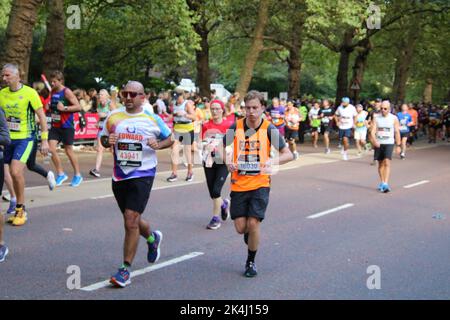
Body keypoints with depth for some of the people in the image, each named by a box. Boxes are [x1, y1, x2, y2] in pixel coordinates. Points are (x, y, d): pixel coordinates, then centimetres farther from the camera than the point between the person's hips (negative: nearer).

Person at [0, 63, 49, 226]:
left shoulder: (30, 93, -8)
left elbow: (42, 116, -5)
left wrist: (44, 140, -8)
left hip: (25, 138, -5)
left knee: (16, 172, -18)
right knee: (14, 174, 7)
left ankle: (21, 209, -3)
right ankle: (20, 210, 21)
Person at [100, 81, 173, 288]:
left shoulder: (152, 119, -2)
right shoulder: (113, 117, 5)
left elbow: (169, 139, 8)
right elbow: (103, 138, 16)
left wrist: (158, 145, -13)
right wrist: (108, 141, -7)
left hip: (143, 174, -4)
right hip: (119, 175, 5)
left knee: (131, 221, -13)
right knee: (131, 220, 18)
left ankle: (125, 270, -3)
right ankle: (152, 238, 51)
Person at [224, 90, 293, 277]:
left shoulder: (269, 129, -5)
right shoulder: (235, 127, -1)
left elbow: (288, 154, -3)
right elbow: (223, 148, 13)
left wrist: (271, 162, -22)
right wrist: (228, 162, -8)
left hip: (260, 183, -2)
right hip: (239, 183, 2)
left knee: (253, 223, -9)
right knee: (240, 228, 0)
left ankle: (251, 262, 15)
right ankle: (250, 233, 40)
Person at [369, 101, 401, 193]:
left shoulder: (394, 118, 0)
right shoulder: (376, 118, 2)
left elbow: (397, 132, 3)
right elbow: (372, 131, -6)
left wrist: (398, 145, 0)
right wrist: (374, 141, -24)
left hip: (389, 143, -2)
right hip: (378, 143, 3)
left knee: (387, 162, -16)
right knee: (380, 163, 11)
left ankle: (386, 184, -21)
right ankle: (382, 182, 26)